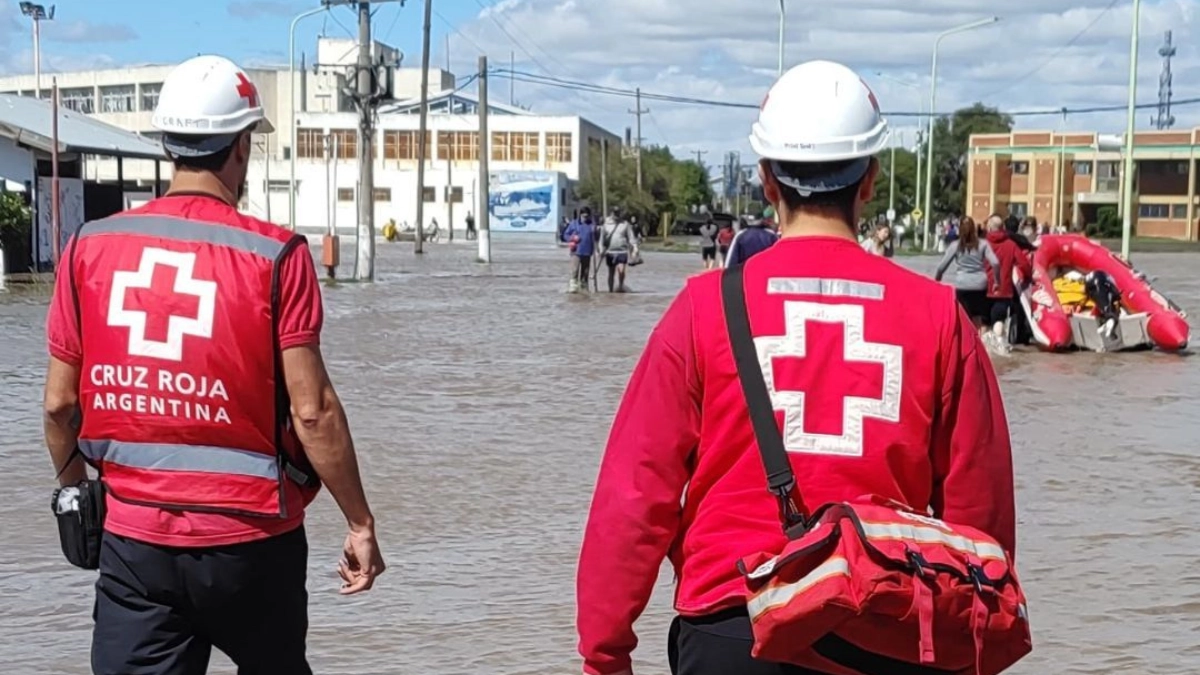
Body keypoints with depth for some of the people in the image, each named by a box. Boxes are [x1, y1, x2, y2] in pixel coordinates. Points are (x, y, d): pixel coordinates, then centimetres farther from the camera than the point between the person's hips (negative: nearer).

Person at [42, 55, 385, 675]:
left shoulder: (90, 247, -1)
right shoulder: (274, 254, -11)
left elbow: (59, 403, 4)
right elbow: (311, 410, -12)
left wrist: (73, 484, 23)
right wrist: (360, 522, -2)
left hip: (133, 538, 2)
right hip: (250, 539, -2)